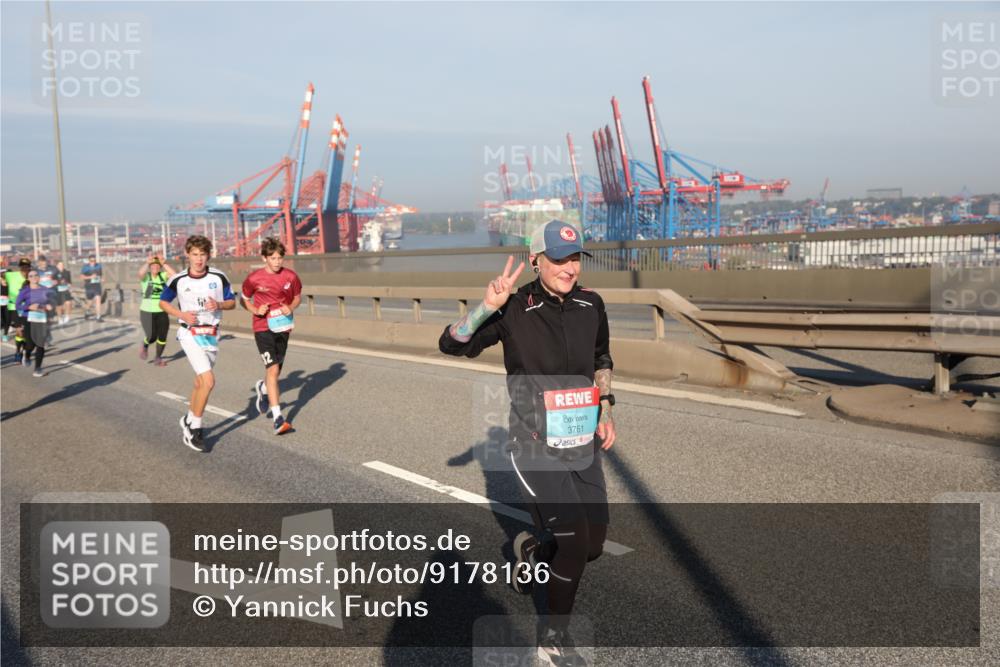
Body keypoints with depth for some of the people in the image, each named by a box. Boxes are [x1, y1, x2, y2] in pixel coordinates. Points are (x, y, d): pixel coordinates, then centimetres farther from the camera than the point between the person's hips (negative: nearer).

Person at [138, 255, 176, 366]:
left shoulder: (163, 276, 3)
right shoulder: (145, 276, -4)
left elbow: (174, 275, -16)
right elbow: (141, 272, -28)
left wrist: (164, 264, -17)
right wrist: (147, 262, -39)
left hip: (162, 312, 3)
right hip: (147, 311, -3)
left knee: (162, 337, 3)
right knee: (152, 337, -12)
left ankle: (158, 358, 24)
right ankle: (145, 346, 24)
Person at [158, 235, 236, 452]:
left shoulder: (219, 277, -2)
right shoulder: (178, 280, -5)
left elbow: (232, 302, 6)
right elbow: (163, 302, 8)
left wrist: (219, 305, -16)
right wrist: (181, 314, -9)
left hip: (212, 335, 4)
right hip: (190, 334, -4)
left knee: (201, 383, 15)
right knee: (208, 381, -17)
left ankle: (189, 420, 39)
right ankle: (194, 430, -2)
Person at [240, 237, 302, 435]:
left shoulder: (290, 276, -3)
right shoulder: (254, 279, -9)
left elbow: (297, 297, 12)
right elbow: (244, 300, 6)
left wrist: (291, 308, -9)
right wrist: (255, 310, -13)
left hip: (283, 326, 4)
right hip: (263, 328, -4)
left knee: (276, 370, 16)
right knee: (272, 369, -16)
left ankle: (262, 387, 53)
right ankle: (278, 419, -16)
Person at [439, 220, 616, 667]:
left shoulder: (591, 305, 1)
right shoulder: (515, 310, -14)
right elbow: (451, 345, -16)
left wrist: (605, 409, 9)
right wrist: (487, 306, -31)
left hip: (583, 447, 6)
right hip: (537, 451, -5)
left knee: (593, 545, 11)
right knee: (574, 545, -8)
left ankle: (532, 548, 44)